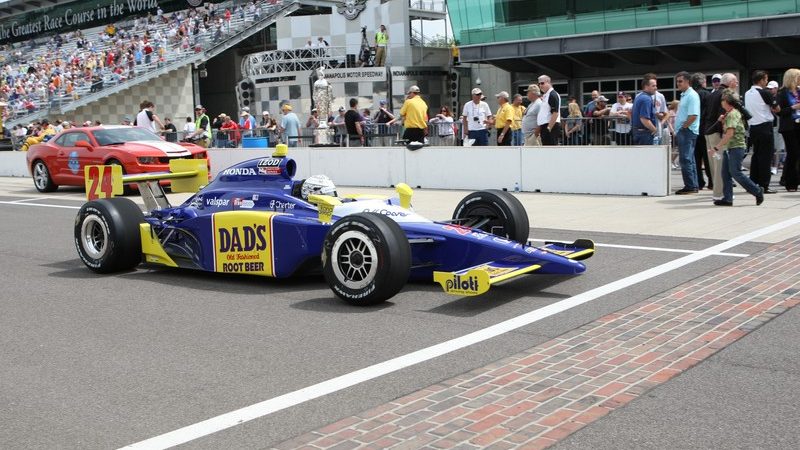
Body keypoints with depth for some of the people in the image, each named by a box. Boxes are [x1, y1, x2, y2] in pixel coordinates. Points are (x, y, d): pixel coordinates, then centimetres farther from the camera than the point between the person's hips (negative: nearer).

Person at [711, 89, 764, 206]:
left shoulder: (732, 114, -14)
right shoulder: (728, 114, 16)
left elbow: (729, 134, -22)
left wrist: (716, 147, -21)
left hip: (736, 147, -10)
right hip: (728, 148, 10)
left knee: (735, 173, -7)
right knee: (725, 173, 5)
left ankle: (757, 191, 3)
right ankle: (727, 198, 6)